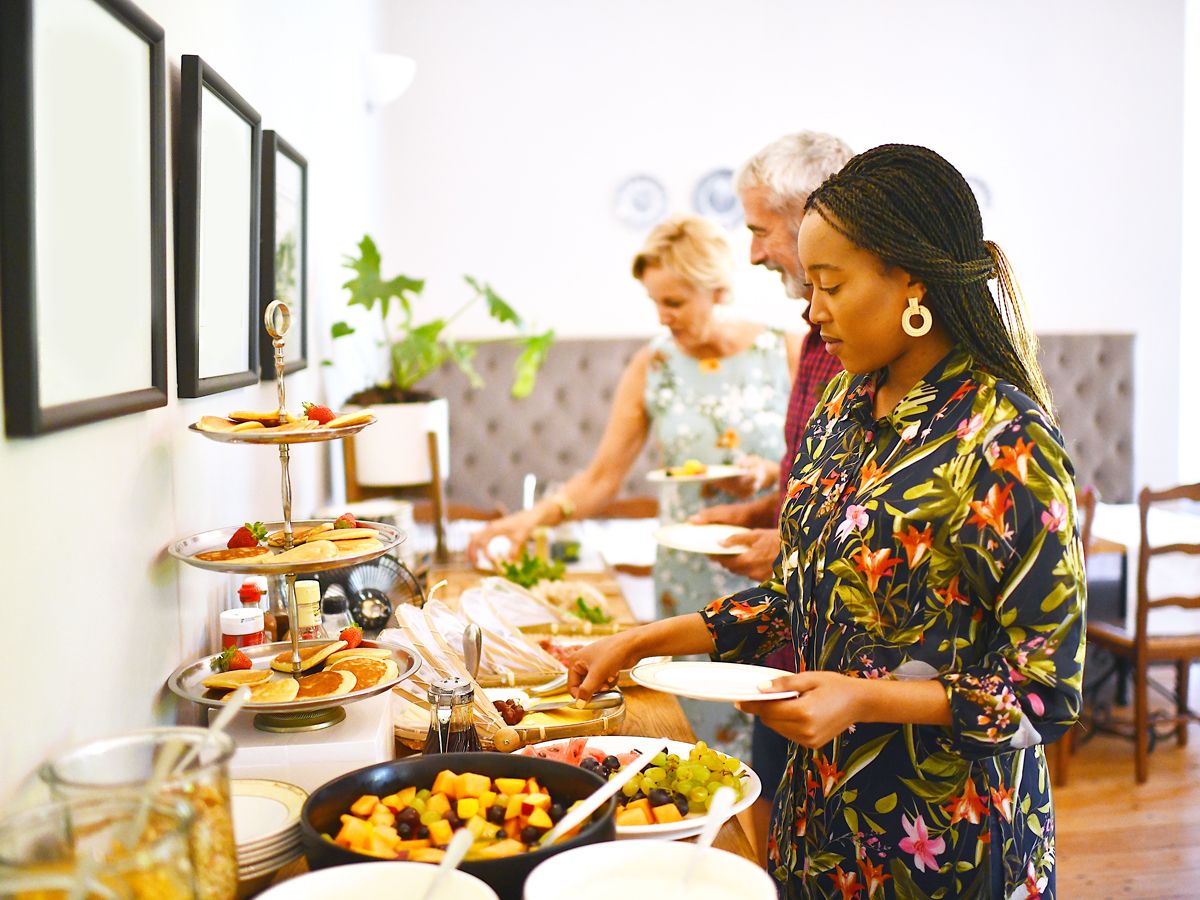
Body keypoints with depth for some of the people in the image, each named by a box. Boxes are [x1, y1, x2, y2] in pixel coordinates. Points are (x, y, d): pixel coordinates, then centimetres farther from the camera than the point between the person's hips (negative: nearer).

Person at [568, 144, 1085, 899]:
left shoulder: (1007, 448, -22)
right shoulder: (848, 404, 2)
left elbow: (1049, 692, -19)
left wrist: (863, 698, -27)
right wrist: (643, 643, 2)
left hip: (942, 836, -6)